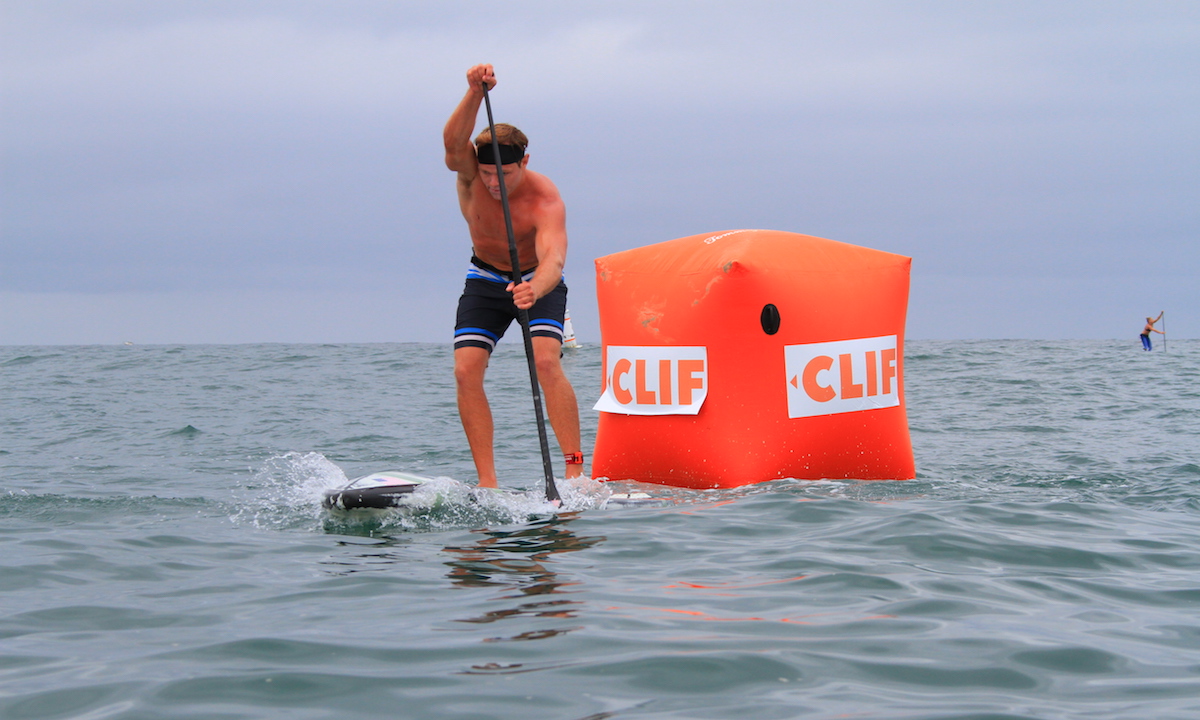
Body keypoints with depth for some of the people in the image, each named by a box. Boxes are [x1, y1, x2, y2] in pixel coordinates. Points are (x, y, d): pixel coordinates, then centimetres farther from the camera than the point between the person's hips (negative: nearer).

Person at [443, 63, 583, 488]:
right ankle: (487, 482, -11)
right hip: (485, 281, 3)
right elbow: (453, 142, -46)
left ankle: (574, 472, -24)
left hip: (537, 281, -3)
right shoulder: (469, 174, -23)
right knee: (466, 371, -14)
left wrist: (534, 289, -70)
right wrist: (475, 93, -60)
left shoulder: (546, 201, -32)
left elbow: (553, 260, -48)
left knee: (546, 361, -26)